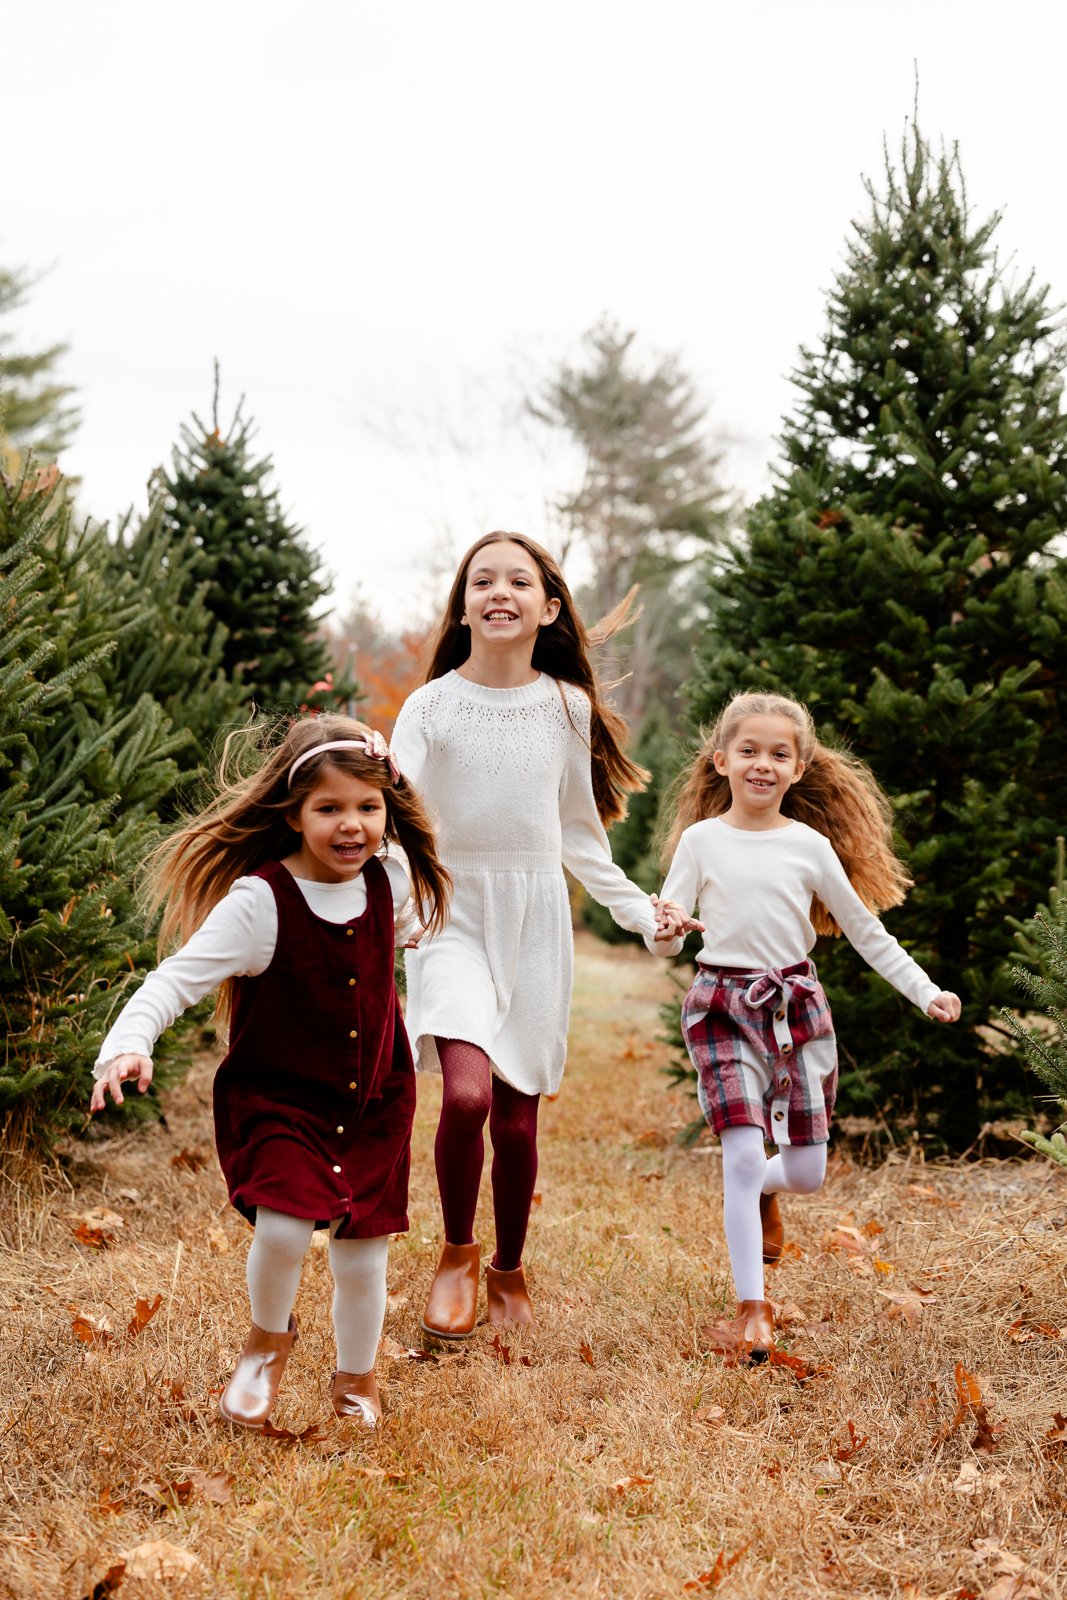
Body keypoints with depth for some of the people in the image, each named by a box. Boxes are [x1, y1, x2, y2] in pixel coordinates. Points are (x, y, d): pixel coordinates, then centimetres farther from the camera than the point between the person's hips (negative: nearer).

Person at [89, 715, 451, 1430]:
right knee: (284, 1228, -24)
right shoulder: (260, 902, -20)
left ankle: (357, 1380, 36)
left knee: (364, 1257, 8)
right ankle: (269, 1340, 9)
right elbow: (179, 975, -25)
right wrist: (127, 1043, -41)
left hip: (374, 1104, 4)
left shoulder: (391, 883, -3)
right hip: (277, 1100, -4)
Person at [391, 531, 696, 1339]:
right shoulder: (432, 706, -3)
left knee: (518, 1118, 4)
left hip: (537, 920, 2)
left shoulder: (568, 708, 5)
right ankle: (457, 1253, 3)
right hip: (454, 914, -2)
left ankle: (509, 1270, 29)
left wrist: (638, 910, 17)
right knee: (467, 1092, -23)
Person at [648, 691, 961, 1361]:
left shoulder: (810, 846, 2)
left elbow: (868, 932, 8)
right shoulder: (701, 841, -1)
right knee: (744, 1152, -15)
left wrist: (927, 993, 1)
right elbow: (667, 939, -1)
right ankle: (751, 1306, -4)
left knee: (806, 1170, 4)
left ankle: (766, 1193, 42)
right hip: (724, 1007, -2)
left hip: (797, 1004, 2)